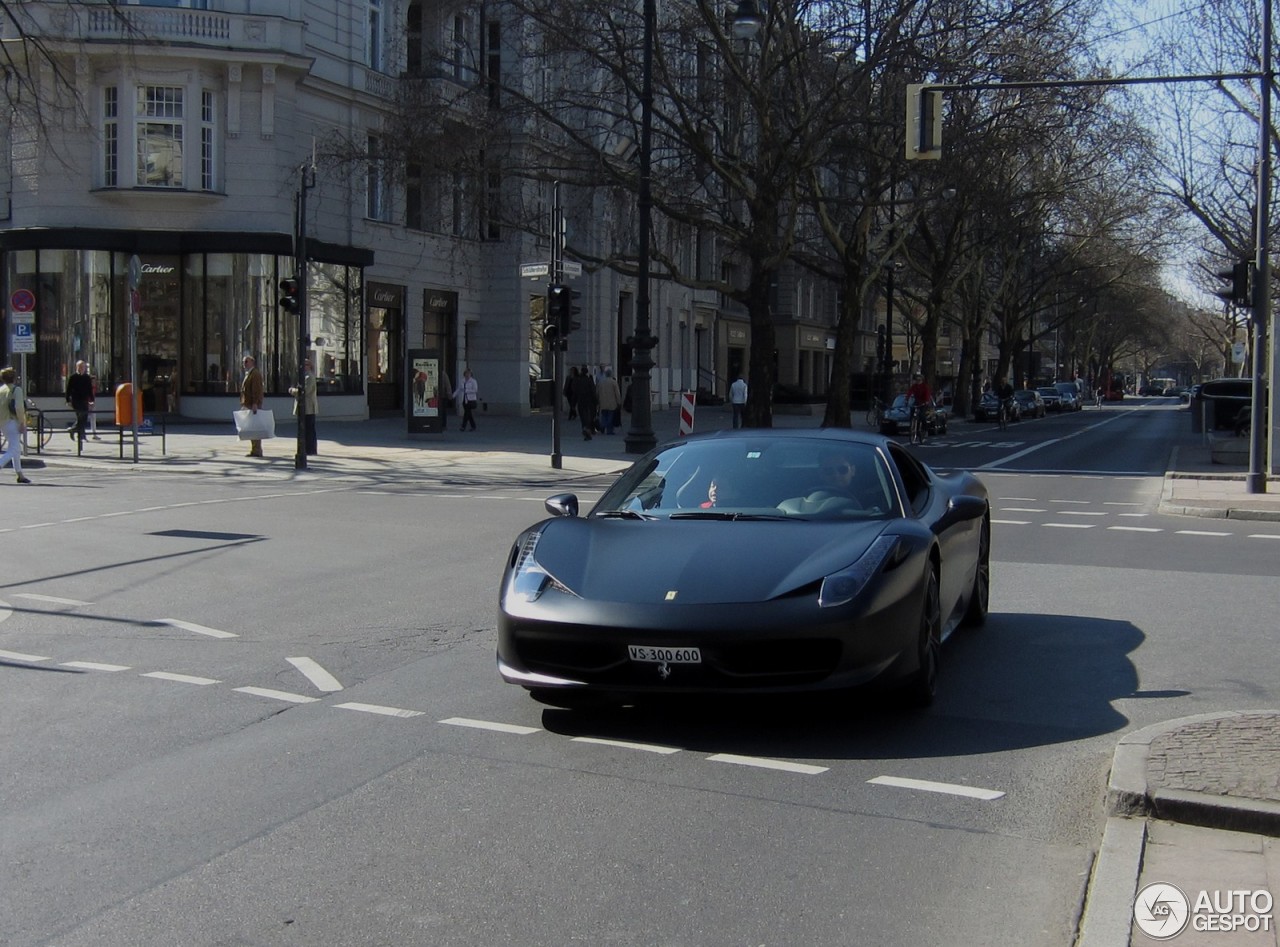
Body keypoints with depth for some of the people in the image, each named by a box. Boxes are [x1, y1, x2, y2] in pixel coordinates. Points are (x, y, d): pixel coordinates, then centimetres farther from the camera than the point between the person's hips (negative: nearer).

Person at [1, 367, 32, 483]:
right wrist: (22, 423, -16)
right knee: (13, 451, -9)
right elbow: (19, 407, -21)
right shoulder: (16, 390, -10)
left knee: (17, 449, 20)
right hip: (13, 422, -8)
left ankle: (20, 475, 25)